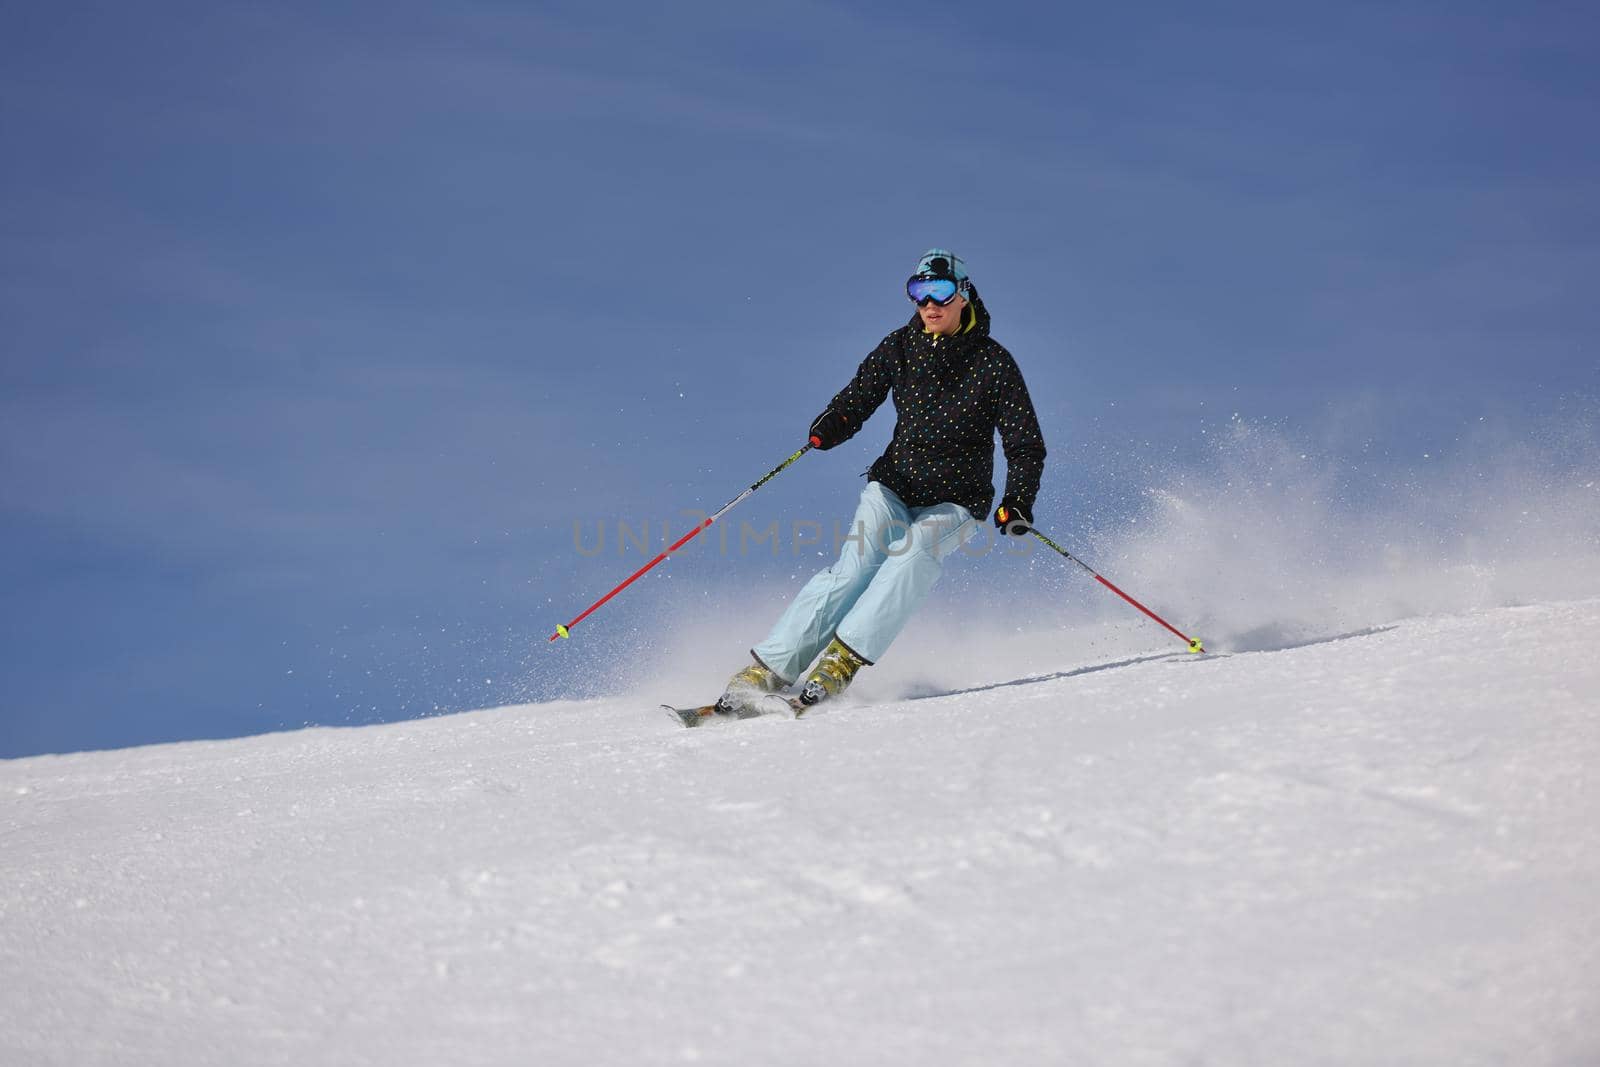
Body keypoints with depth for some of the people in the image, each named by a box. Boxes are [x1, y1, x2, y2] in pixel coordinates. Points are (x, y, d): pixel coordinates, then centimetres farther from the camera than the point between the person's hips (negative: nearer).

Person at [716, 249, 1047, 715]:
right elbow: (857, 400, -1)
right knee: (854, 566, -22)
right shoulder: (899, 347, 2)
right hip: (894, 485, 1)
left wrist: (1017, 500, -24)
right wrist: (828, 428, -25)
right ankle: (766, 669, -26)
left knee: (913, 553, -32)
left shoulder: (993, 362, -6)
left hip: (954, 502, -1)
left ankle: (842, 660, -36)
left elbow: (1026, 446, -6)